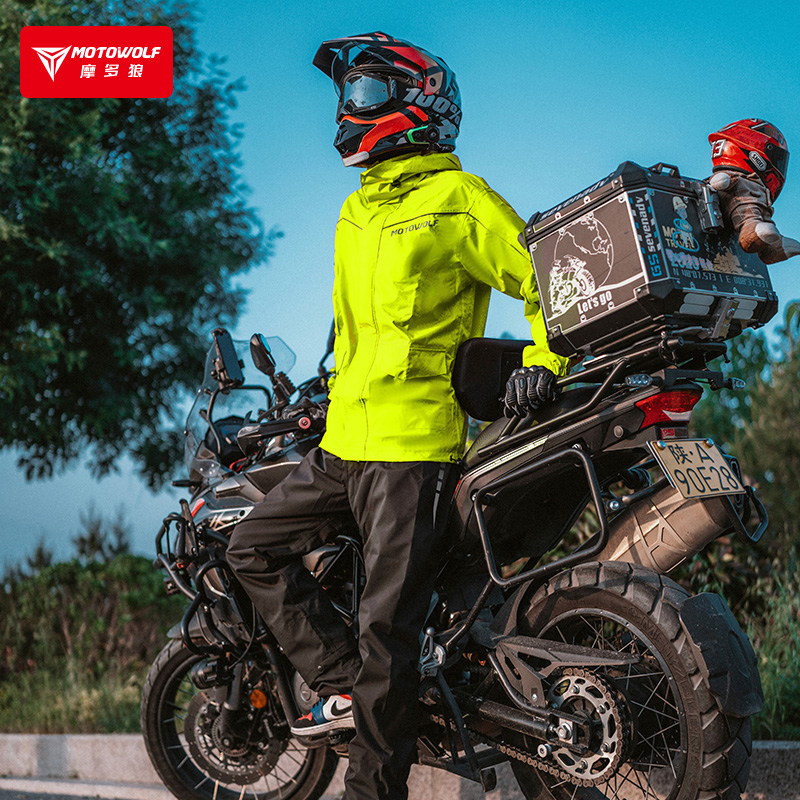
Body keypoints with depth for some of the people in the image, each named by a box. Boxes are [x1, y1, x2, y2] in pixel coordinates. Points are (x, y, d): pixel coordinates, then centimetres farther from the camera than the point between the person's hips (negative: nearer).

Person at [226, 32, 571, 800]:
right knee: (253, 547, 7)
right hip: (343, 441, 9)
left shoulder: (458, 197, -5)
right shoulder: (357, 211, 20)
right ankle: (344, 682, 10)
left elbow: (544, 278, -6)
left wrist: (543, 361, -18)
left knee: (386, 625, -7)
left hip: (413, 445, -9)